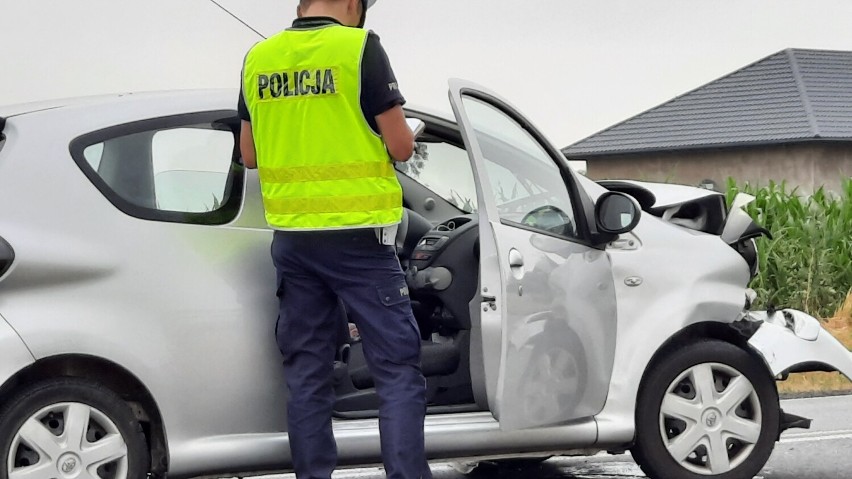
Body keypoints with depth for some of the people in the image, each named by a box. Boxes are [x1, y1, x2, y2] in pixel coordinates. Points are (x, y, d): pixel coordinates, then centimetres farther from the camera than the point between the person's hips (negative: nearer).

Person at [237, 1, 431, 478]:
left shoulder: (259, 58, 6)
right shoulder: (360, 48, -10)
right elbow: (401, 147, -8)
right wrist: (397, 130, 13)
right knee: (397, 368, -1)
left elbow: (250, 155, 14)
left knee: (307, 372, 10)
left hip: (292, 237, 5)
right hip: (356, 235, -5)